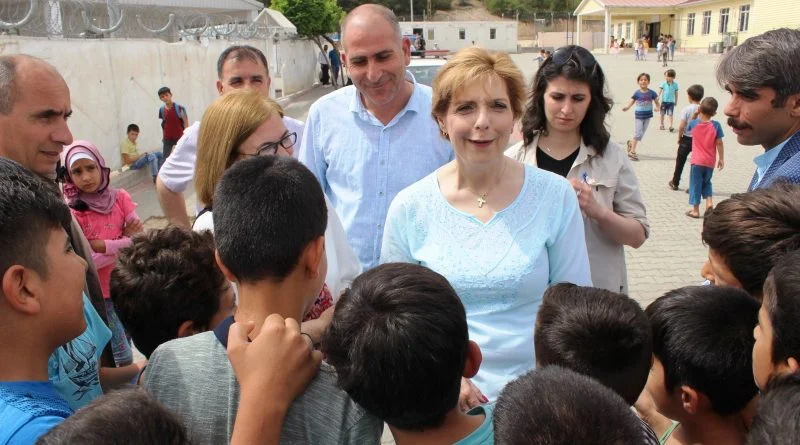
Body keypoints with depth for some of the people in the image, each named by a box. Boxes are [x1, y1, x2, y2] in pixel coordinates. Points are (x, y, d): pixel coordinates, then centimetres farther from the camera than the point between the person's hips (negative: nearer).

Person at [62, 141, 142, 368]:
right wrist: (125, 241, -19)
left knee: (126, 341, 19)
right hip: (101, 293, -3)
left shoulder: (119, 197, -3)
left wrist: (103, 245, -17)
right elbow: (87, 261, -18)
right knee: (123, 356, -1)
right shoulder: (72, 213, -13)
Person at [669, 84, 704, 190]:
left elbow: (681, 126, -15)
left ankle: (675, 183, 26)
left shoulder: (687, 109, -12)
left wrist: (679, 137, 0)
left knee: (680, 161, 15)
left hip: (686, 139, -1)